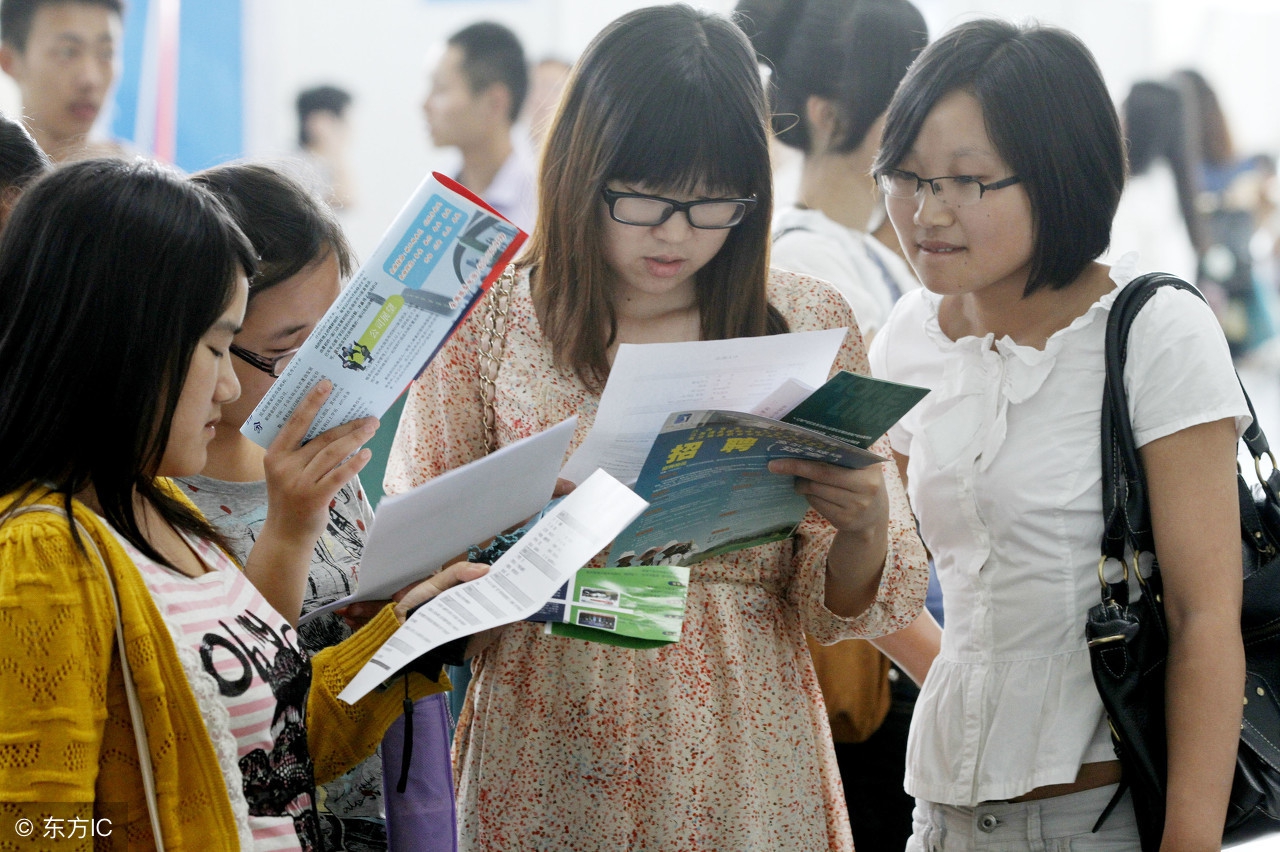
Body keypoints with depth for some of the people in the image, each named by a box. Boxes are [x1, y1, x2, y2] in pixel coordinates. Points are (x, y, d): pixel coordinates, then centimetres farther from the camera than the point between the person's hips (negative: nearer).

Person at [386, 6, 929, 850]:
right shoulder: (488, 321, -2)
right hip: (544, 780, -1)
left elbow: (841, 608, 3)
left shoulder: (809, 324, 2)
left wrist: (865, 527, -19)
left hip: (746, 778, 1)